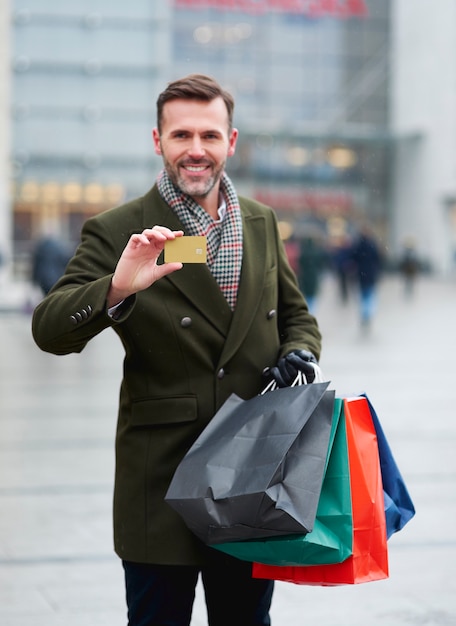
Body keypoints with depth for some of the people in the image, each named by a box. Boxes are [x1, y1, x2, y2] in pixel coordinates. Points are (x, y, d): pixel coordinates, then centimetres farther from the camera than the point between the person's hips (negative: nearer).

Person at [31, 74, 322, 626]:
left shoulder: (261, 223, 9)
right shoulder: (117, 232, -6)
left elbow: (296, 316, 20)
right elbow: (49, 331, -15)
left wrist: (298, 351, -3)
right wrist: (116, 289, -33)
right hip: (162, 483, -4)